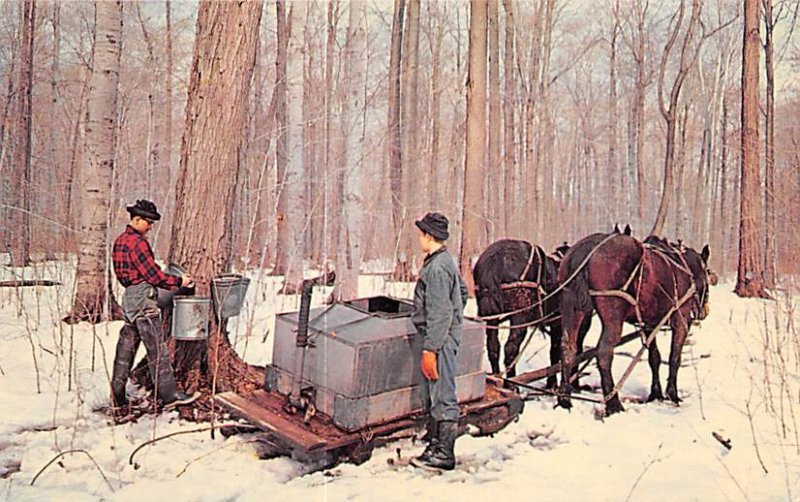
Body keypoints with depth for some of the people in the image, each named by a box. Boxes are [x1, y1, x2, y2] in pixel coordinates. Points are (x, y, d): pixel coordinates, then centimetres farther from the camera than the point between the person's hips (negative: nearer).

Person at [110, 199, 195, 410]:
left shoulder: (120, 241, 14)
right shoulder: (138, 243, -16)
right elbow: (154, 275, -17)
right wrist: (179, 282, -5)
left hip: (129, 297, 10)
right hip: (143, 299, -10)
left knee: (126, 346, 12)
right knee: (157, 348, -5)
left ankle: (118, 396, 17)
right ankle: (168, 395, -1)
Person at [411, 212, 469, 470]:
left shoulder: (437, 267, -20)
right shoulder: (446, 261, 12)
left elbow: (439, 314, -23)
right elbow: (463, 291, 24)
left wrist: (430, 349, -22)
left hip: (441, 339, -11)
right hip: (443, 336, 11)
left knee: (443, 396, -3)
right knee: (430, 394, 20)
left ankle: (444, 454, 5)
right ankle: (434, 444, 32)